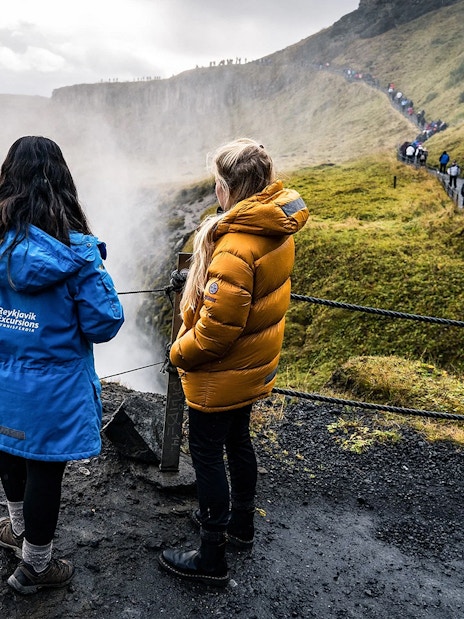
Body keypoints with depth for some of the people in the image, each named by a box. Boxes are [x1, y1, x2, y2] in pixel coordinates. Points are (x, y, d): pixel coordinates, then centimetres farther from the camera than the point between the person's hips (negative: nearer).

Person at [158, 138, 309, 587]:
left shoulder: (236, 246, -31)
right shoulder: (278, 227, -2)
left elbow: (219, 325, -29)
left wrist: (181, 353, -12)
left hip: (222, 373, -9)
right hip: (256, 364, 9)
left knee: (207, 453, 6)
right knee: (237, 440, 24)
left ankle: (211, 558, 22)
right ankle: (240, 523, 45)